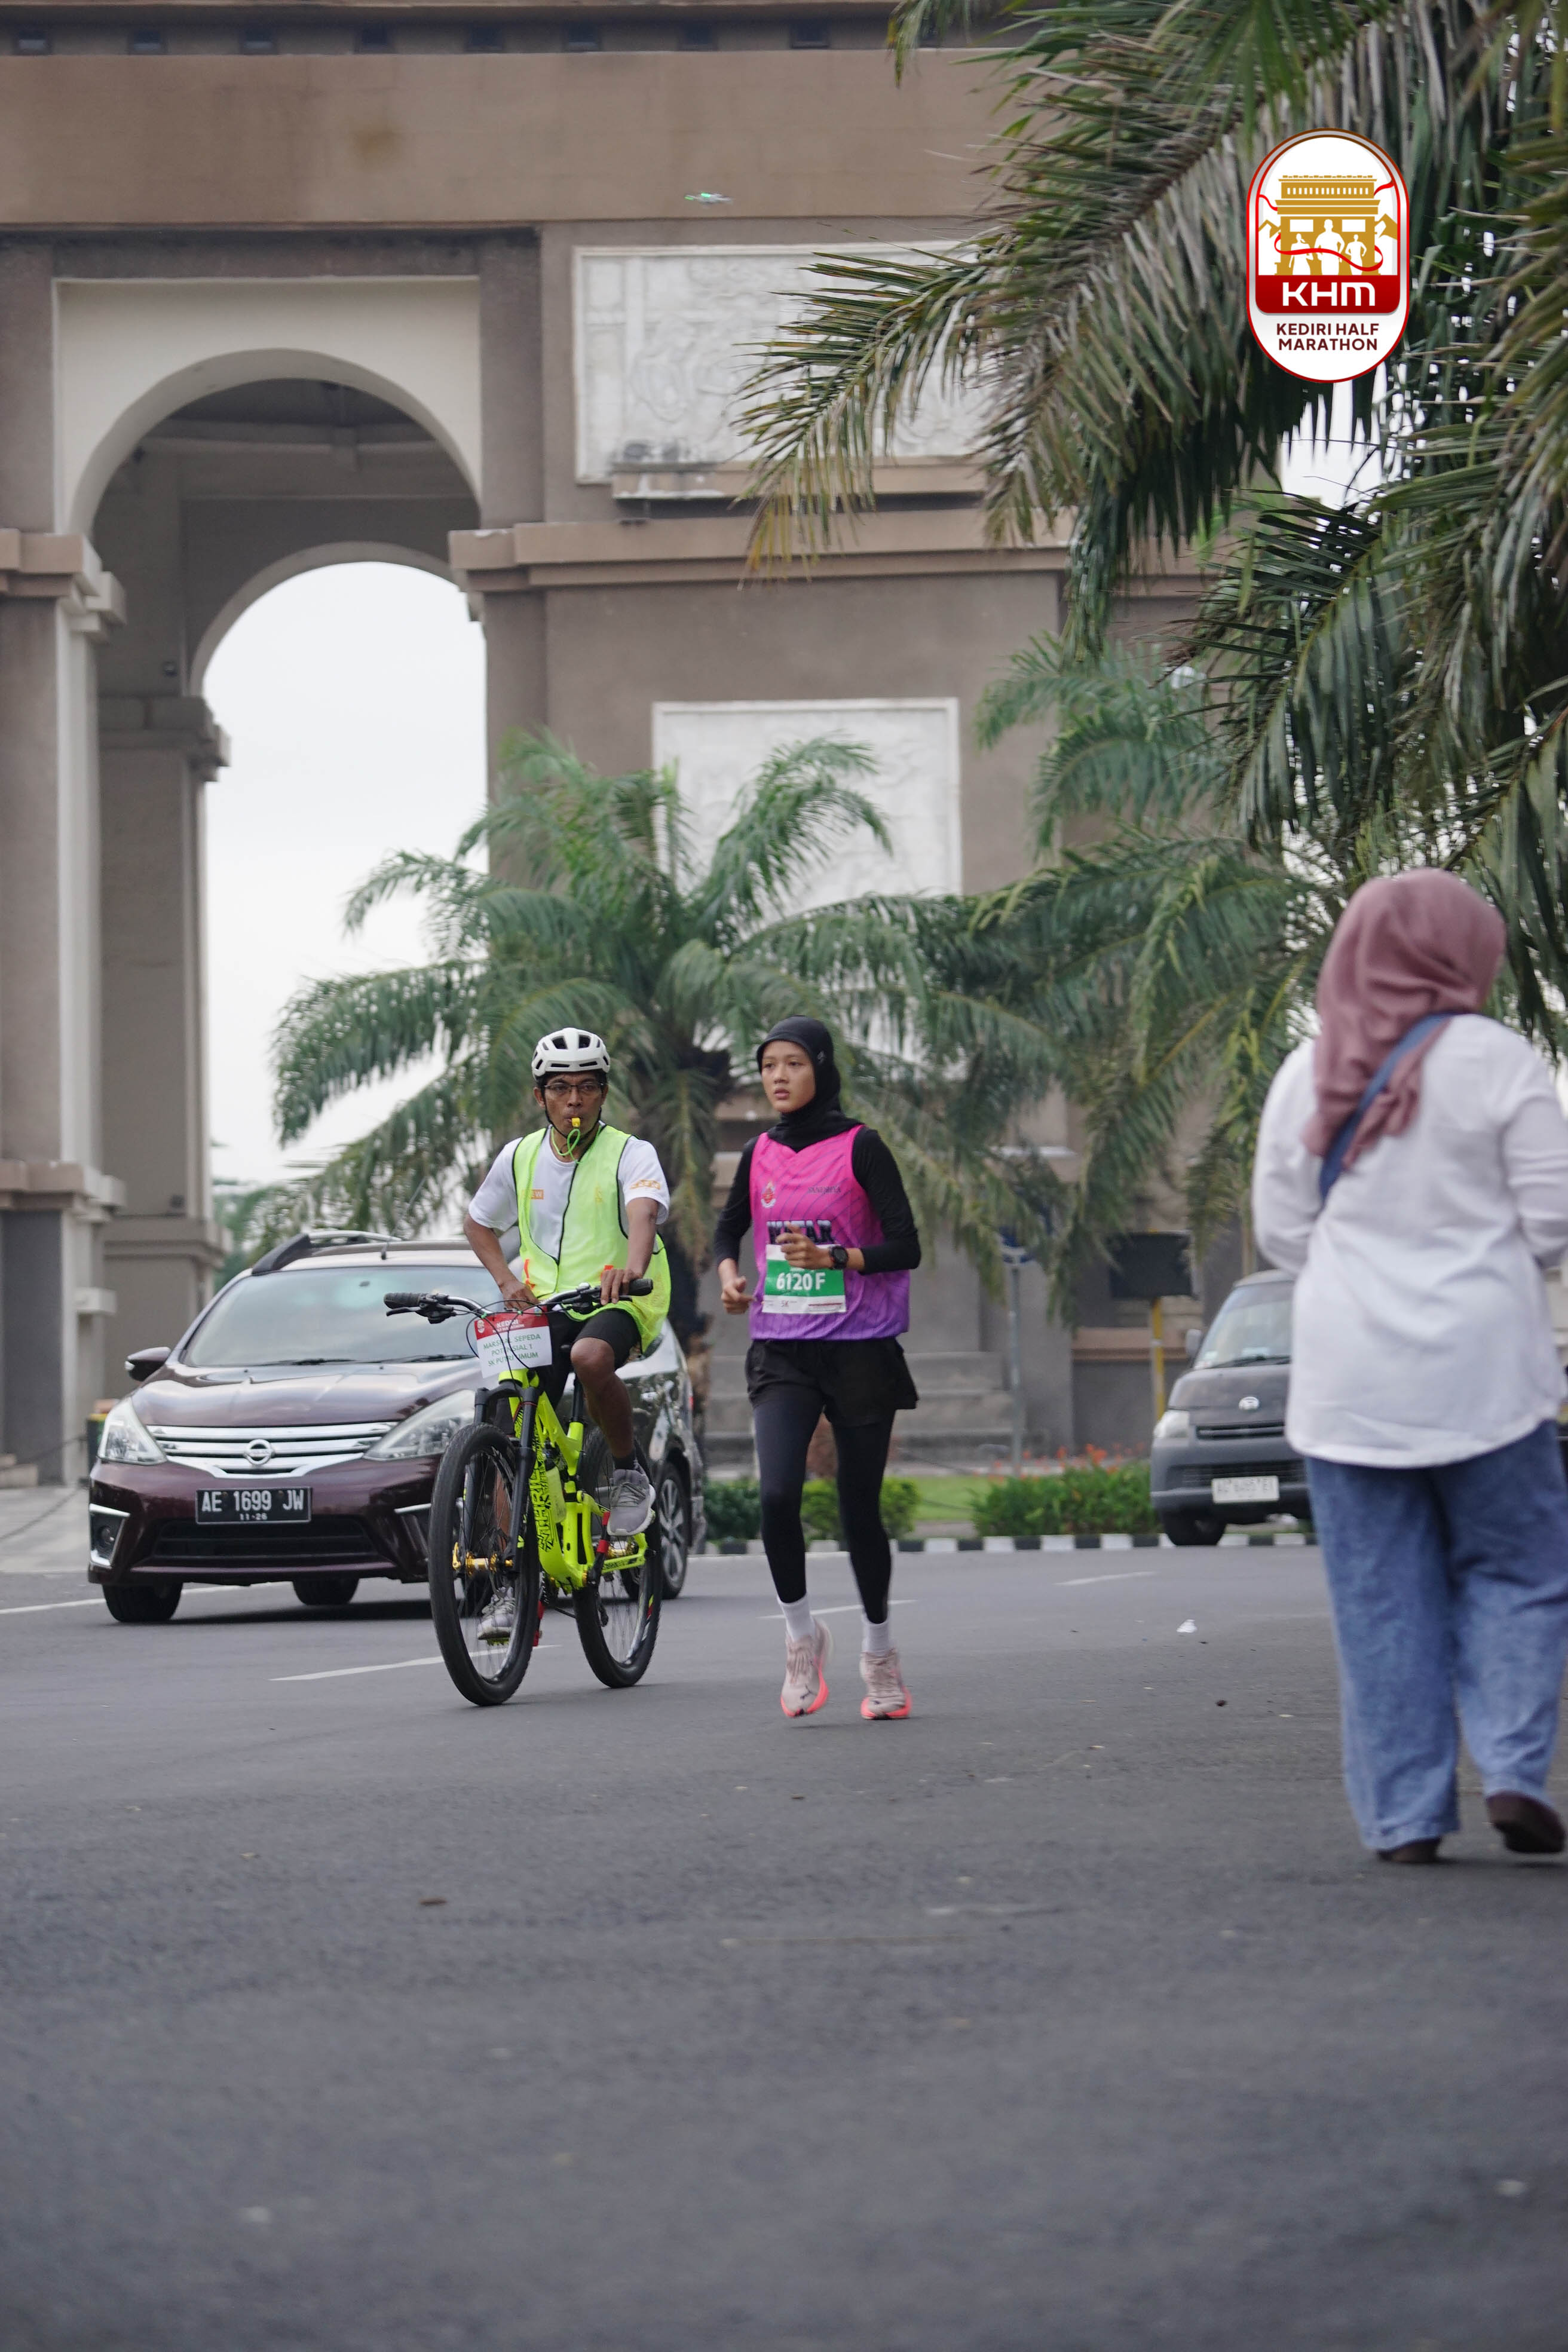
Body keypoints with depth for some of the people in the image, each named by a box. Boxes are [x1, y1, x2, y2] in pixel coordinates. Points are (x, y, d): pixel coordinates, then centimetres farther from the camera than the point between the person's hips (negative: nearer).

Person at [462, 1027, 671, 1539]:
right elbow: (478, 1224, 20)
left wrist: (633, 1265, -51)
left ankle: (631, 1473, -16)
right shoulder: (520, 1157, 6)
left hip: (617, 1304, -4)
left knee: (590, 1357, -37)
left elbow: (644, 1211, -28)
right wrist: (507, 1281, 1)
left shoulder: (631, 1153, -8)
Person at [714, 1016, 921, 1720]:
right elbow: (729, 1227, 25)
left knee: (859, 1509, 3)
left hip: (858, 1347, -3)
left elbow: (906, 1246, -8)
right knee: (777, 1494, -18)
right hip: (781, 1351, 3)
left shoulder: (859, 1147, -5)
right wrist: (728, 1273, 4)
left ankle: (879, 1652, 22)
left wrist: (834, 1258, -23)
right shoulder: (760, 1155, 8)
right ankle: (801, 1635, 1)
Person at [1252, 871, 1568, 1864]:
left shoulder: (1308, 1076, 3)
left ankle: (1405, 1811, 5)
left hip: (1348, 1374, 3)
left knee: (1380, 1597, 6)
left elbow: (1281, 1230, 8)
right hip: (1483, 1366, -3)